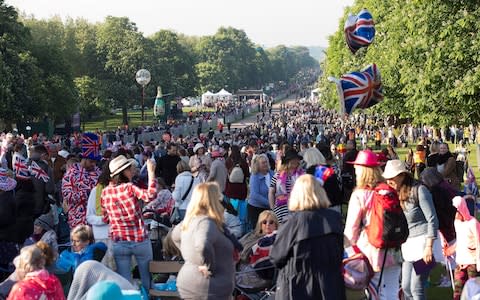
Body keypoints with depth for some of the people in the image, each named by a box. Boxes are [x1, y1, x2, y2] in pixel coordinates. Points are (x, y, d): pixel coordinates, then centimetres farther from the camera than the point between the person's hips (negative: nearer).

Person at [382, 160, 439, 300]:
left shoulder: (419, 190, -11)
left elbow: (432, 220, -13)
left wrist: (429, 247, -16)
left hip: (422, 241, -6)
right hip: (406, 245, 6)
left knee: (416, 288, -7)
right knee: (406, 288, 6)